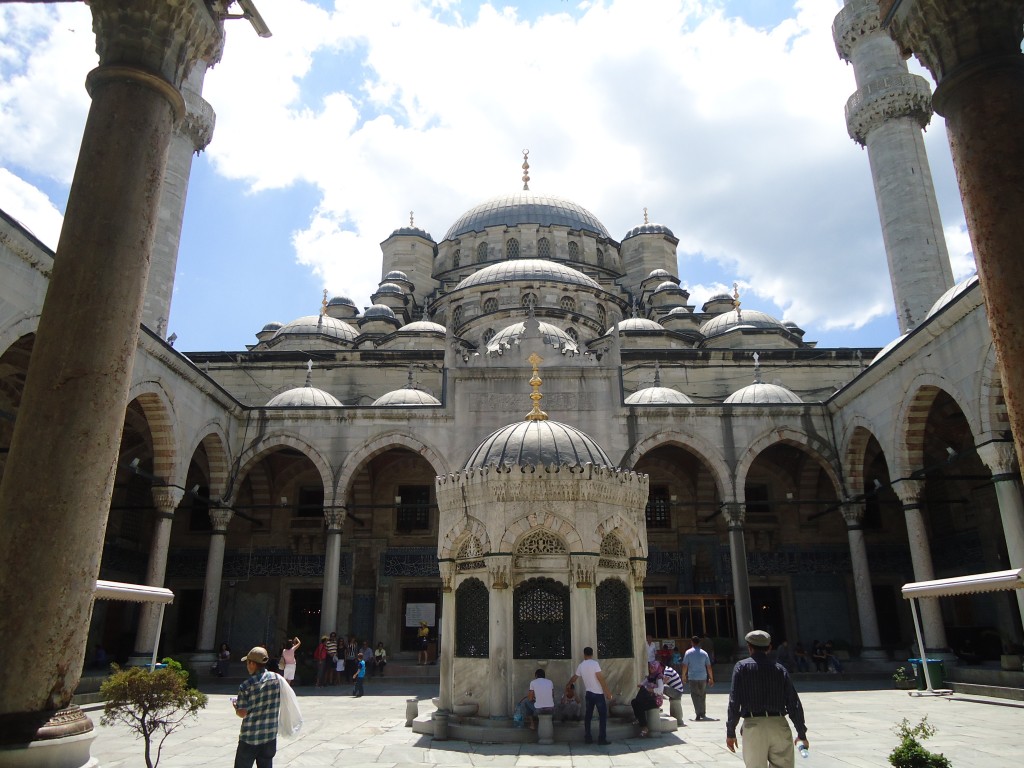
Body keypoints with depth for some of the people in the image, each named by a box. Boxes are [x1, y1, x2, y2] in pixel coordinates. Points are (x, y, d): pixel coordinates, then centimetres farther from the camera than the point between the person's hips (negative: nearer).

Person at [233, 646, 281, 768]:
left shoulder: (247, 685, -15)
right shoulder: (276, 678, -4)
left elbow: (242, 713, -11)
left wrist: (235, 705, 9)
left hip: (250, 737, -3)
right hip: (270, 736, 4)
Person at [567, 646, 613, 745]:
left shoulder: (581, 665, 7)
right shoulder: (594, 663, -12)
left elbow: (574, 678, 22)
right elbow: (600, 678, -18)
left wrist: (568, 684, 42)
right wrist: (607, 691, -14)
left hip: (589, 693, 5)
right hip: (598, 693, -5)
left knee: (588, 716, 13)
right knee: (603, 716, 2)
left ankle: (587, 738, 14)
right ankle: (602, 739, -1)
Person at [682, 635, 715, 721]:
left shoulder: (688, 653, -4)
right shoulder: (704, 653, 2)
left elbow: (685, 666, -6)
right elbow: (709, 667, 3)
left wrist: (683, 676, 7)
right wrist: (711, 678, 11)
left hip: (692, 678, -3)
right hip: (703, 677, 3)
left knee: (695, 696, 1)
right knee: (702, 696, 17)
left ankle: (698, 714, -10)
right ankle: (703, 714, 24)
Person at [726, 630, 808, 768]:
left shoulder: (742, 666, 2)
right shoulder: (779, 668, 9)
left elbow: (734, 702, -5)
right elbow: (794, 703, 7)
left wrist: (730, 732, 1)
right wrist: (802, 733, 18)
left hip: (753, 726, -2)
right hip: (779, 725, 3)